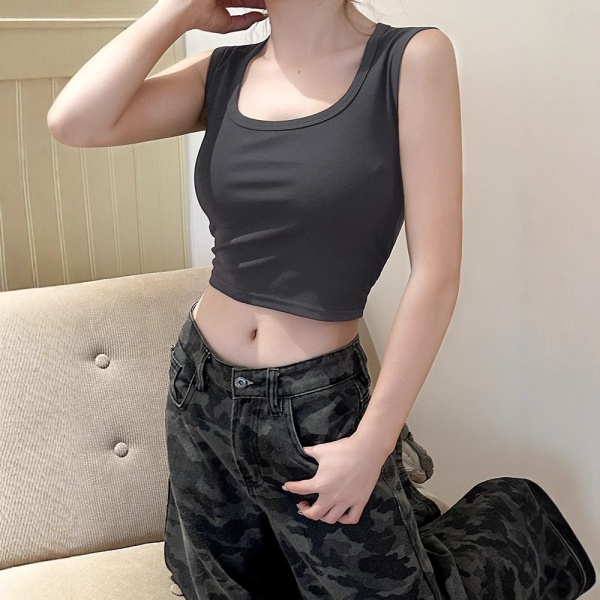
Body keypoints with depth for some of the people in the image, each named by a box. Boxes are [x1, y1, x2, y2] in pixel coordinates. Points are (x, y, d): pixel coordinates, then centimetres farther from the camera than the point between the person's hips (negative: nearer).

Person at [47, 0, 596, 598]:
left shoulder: (413, 60, -12)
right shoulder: (224, 71, 1)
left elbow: (435, 276, -14)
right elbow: (74, 122, -12)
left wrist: (373, 442, -14)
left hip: (317, 407, -4)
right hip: (201, 389, 5)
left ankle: (517, 517, 33)